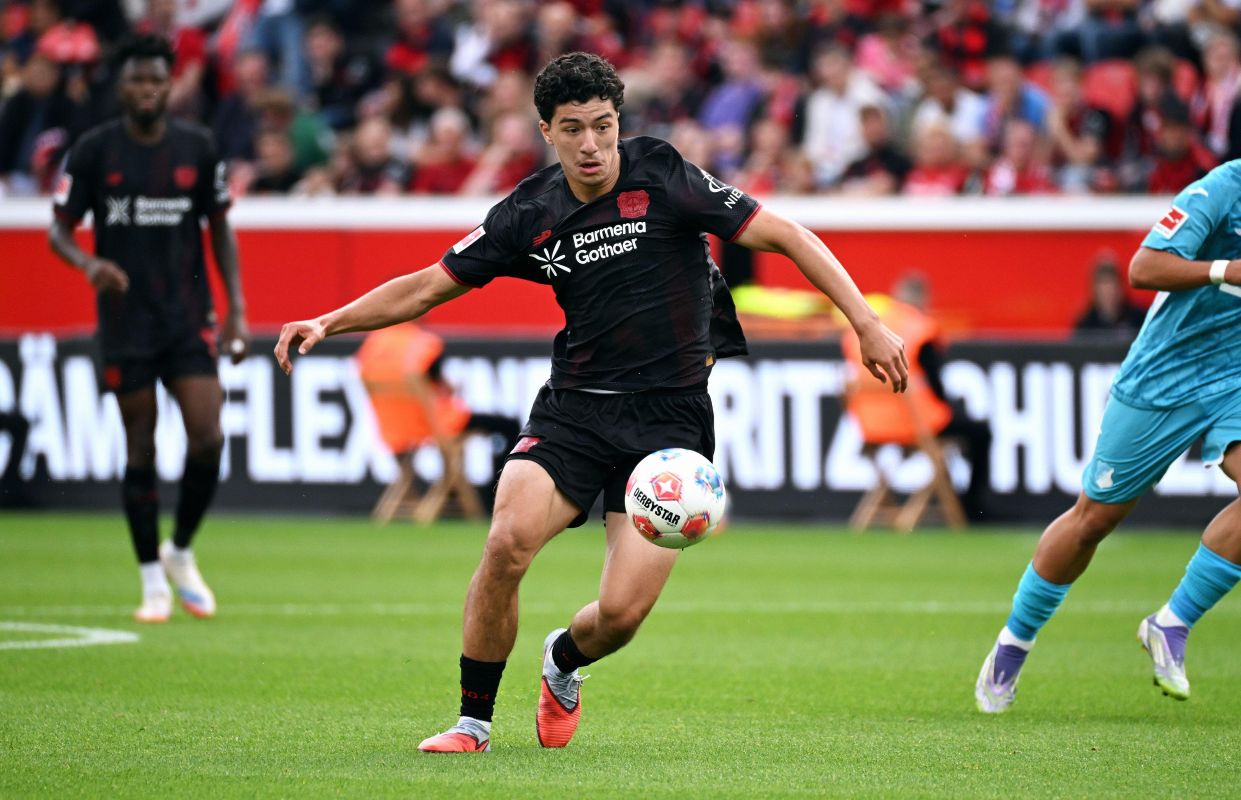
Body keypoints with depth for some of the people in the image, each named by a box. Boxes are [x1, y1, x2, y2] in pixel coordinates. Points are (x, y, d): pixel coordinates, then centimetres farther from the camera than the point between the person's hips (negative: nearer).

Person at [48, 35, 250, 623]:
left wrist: (236, 309, 4)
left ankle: (180, 552, 13)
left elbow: (219, 228, 11)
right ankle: (153, 580, 12)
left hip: (189, 320, 1)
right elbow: (59, 229, 0)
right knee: (140, 449, 1)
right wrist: (89, 265, -22)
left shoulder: (197, 148, 3)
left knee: (207, 438, -11)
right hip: (125, 319, -1)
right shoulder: (93, 152, -3)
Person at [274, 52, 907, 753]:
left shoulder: (660, 176, -9)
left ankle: (563, 662, 27)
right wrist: (327, 324, 1)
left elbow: (785, 236, -8)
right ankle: (474, 722, -6)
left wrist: (867, 324, -15)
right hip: (575, 406, 2)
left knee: (622, 613, -12)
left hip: (669, 416, -2)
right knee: (508, 543, -24)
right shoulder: (530, 214, 1)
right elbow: (425, 288, 11)